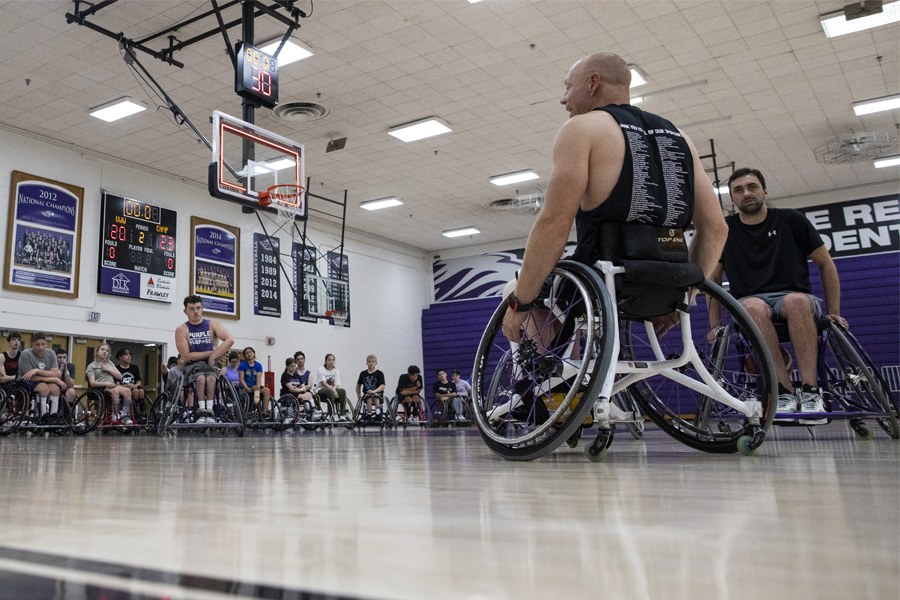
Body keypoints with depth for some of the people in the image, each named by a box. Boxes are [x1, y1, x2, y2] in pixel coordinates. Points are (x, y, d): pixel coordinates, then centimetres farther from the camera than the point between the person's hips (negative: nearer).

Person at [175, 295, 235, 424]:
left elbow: (230, 340, -13)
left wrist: (213, 356, -19)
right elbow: (186, 356, -8)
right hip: (193, 365, -1)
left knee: (210, 378, -33)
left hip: (211, 364, 1)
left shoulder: (212, 325, 3)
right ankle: (202, 411, -28)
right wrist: (210, 352, -11)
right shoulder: (182, 329, 0)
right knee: (201, 378, -34)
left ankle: (209, 410, -29)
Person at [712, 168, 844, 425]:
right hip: (750, 301, 0)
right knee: (753, 307, -37)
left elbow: (825, 264, 11)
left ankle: (810, 391, -37)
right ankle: (784, 392, -38)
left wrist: (834, 313, 4)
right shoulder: (724, 230, 9)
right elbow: (713, 279, 12)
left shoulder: (790, 220, 8)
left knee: (796, 301, -37)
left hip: (796, 298, 0)